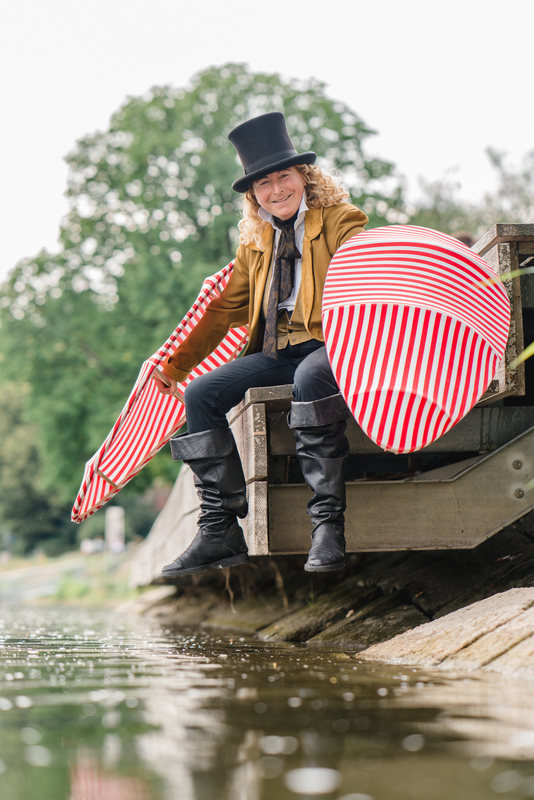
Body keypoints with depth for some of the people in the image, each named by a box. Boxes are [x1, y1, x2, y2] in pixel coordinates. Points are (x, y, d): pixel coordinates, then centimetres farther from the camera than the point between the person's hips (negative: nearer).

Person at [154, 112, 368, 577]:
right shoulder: (255, 243, 19)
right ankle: (220, 532, -14)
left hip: (325, 345, -6)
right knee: (202, 394, -14)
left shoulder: (342, 221, 2)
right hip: (275, 353, 6)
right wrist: (176, 364, 22)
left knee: (311, 378, -40)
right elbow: (226, 308, 24)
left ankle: (328, 522, -35)